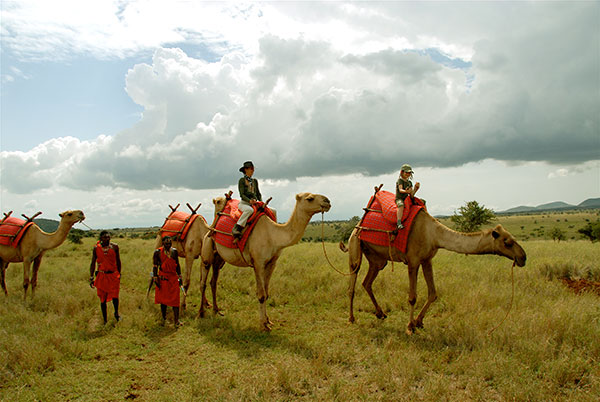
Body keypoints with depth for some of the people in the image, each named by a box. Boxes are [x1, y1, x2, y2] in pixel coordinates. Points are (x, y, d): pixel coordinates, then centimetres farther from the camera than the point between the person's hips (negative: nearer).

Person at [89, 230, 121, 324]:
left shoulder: (114, 247, -1)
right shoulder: (96, 248, -2)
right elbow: (93, 263, 5)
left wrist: (119, 274, 14)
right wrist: (91, 278, 1)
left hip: (113, 275, 0)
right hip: (102, 276, 0)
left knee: (115, 296, -5)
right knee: (103, 299, 6)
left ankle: (116, 313, 26)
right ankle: (105, 320, 21)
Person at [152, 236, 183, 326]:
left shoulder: (174, 251, 4)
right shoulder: (158, 252, -6)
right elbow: (155, 266, -4)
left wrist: (180, 277, 11)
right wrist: (155, 278, -10)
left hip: (173, 278, 3)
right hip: (163, 278, -3)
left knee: (175, 299, -1)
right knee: (163, 299, 6)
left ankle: (176, 320, 4)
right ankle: (164, 318, 23)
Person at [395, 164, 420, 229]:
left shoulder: (410, 183, 13)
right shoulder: (400, 180, -5)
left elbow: (411, 194, 6)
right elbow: (400, 190, -22)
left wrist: (416, 188, -10)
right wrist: (405, 191, -43)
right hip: (399, 199, -7)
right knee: (401, 205, -40)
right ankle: (399, 223, -49)